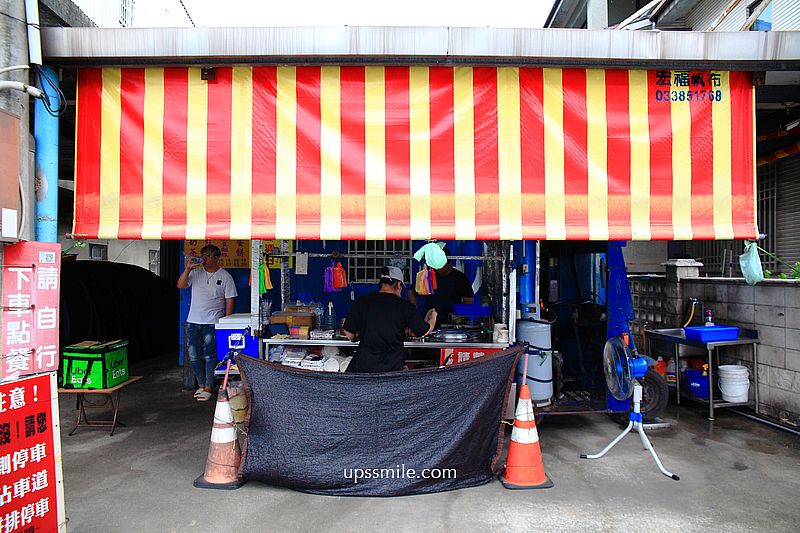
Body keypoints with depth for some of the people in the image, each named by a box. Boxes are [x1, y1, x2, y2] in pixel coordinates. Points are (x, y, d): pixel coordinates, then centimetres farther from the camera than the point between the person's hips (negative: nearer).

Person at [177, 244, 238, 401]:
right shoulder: (195, 272, 9)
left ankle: (208, 388, 4)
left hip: (213, 323, -4)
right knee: (194, 356, 7)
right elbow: (180, 285, -1)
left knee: (210, 356, -4)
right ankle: (201, 385, 21)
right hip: (194, 322, 4)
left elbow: (229, 300, -1)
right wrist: (188, 268, -13)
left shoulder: (225, 277, 0)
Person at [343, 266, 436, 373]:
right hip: (393, 366, 0)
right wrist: (432, 317, 33)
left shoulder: (362, 301, -2)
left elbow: (349, 333, 5)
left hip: (365, 363, 0)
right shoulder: (406, 306, -3)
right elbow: (425, 331, 10)